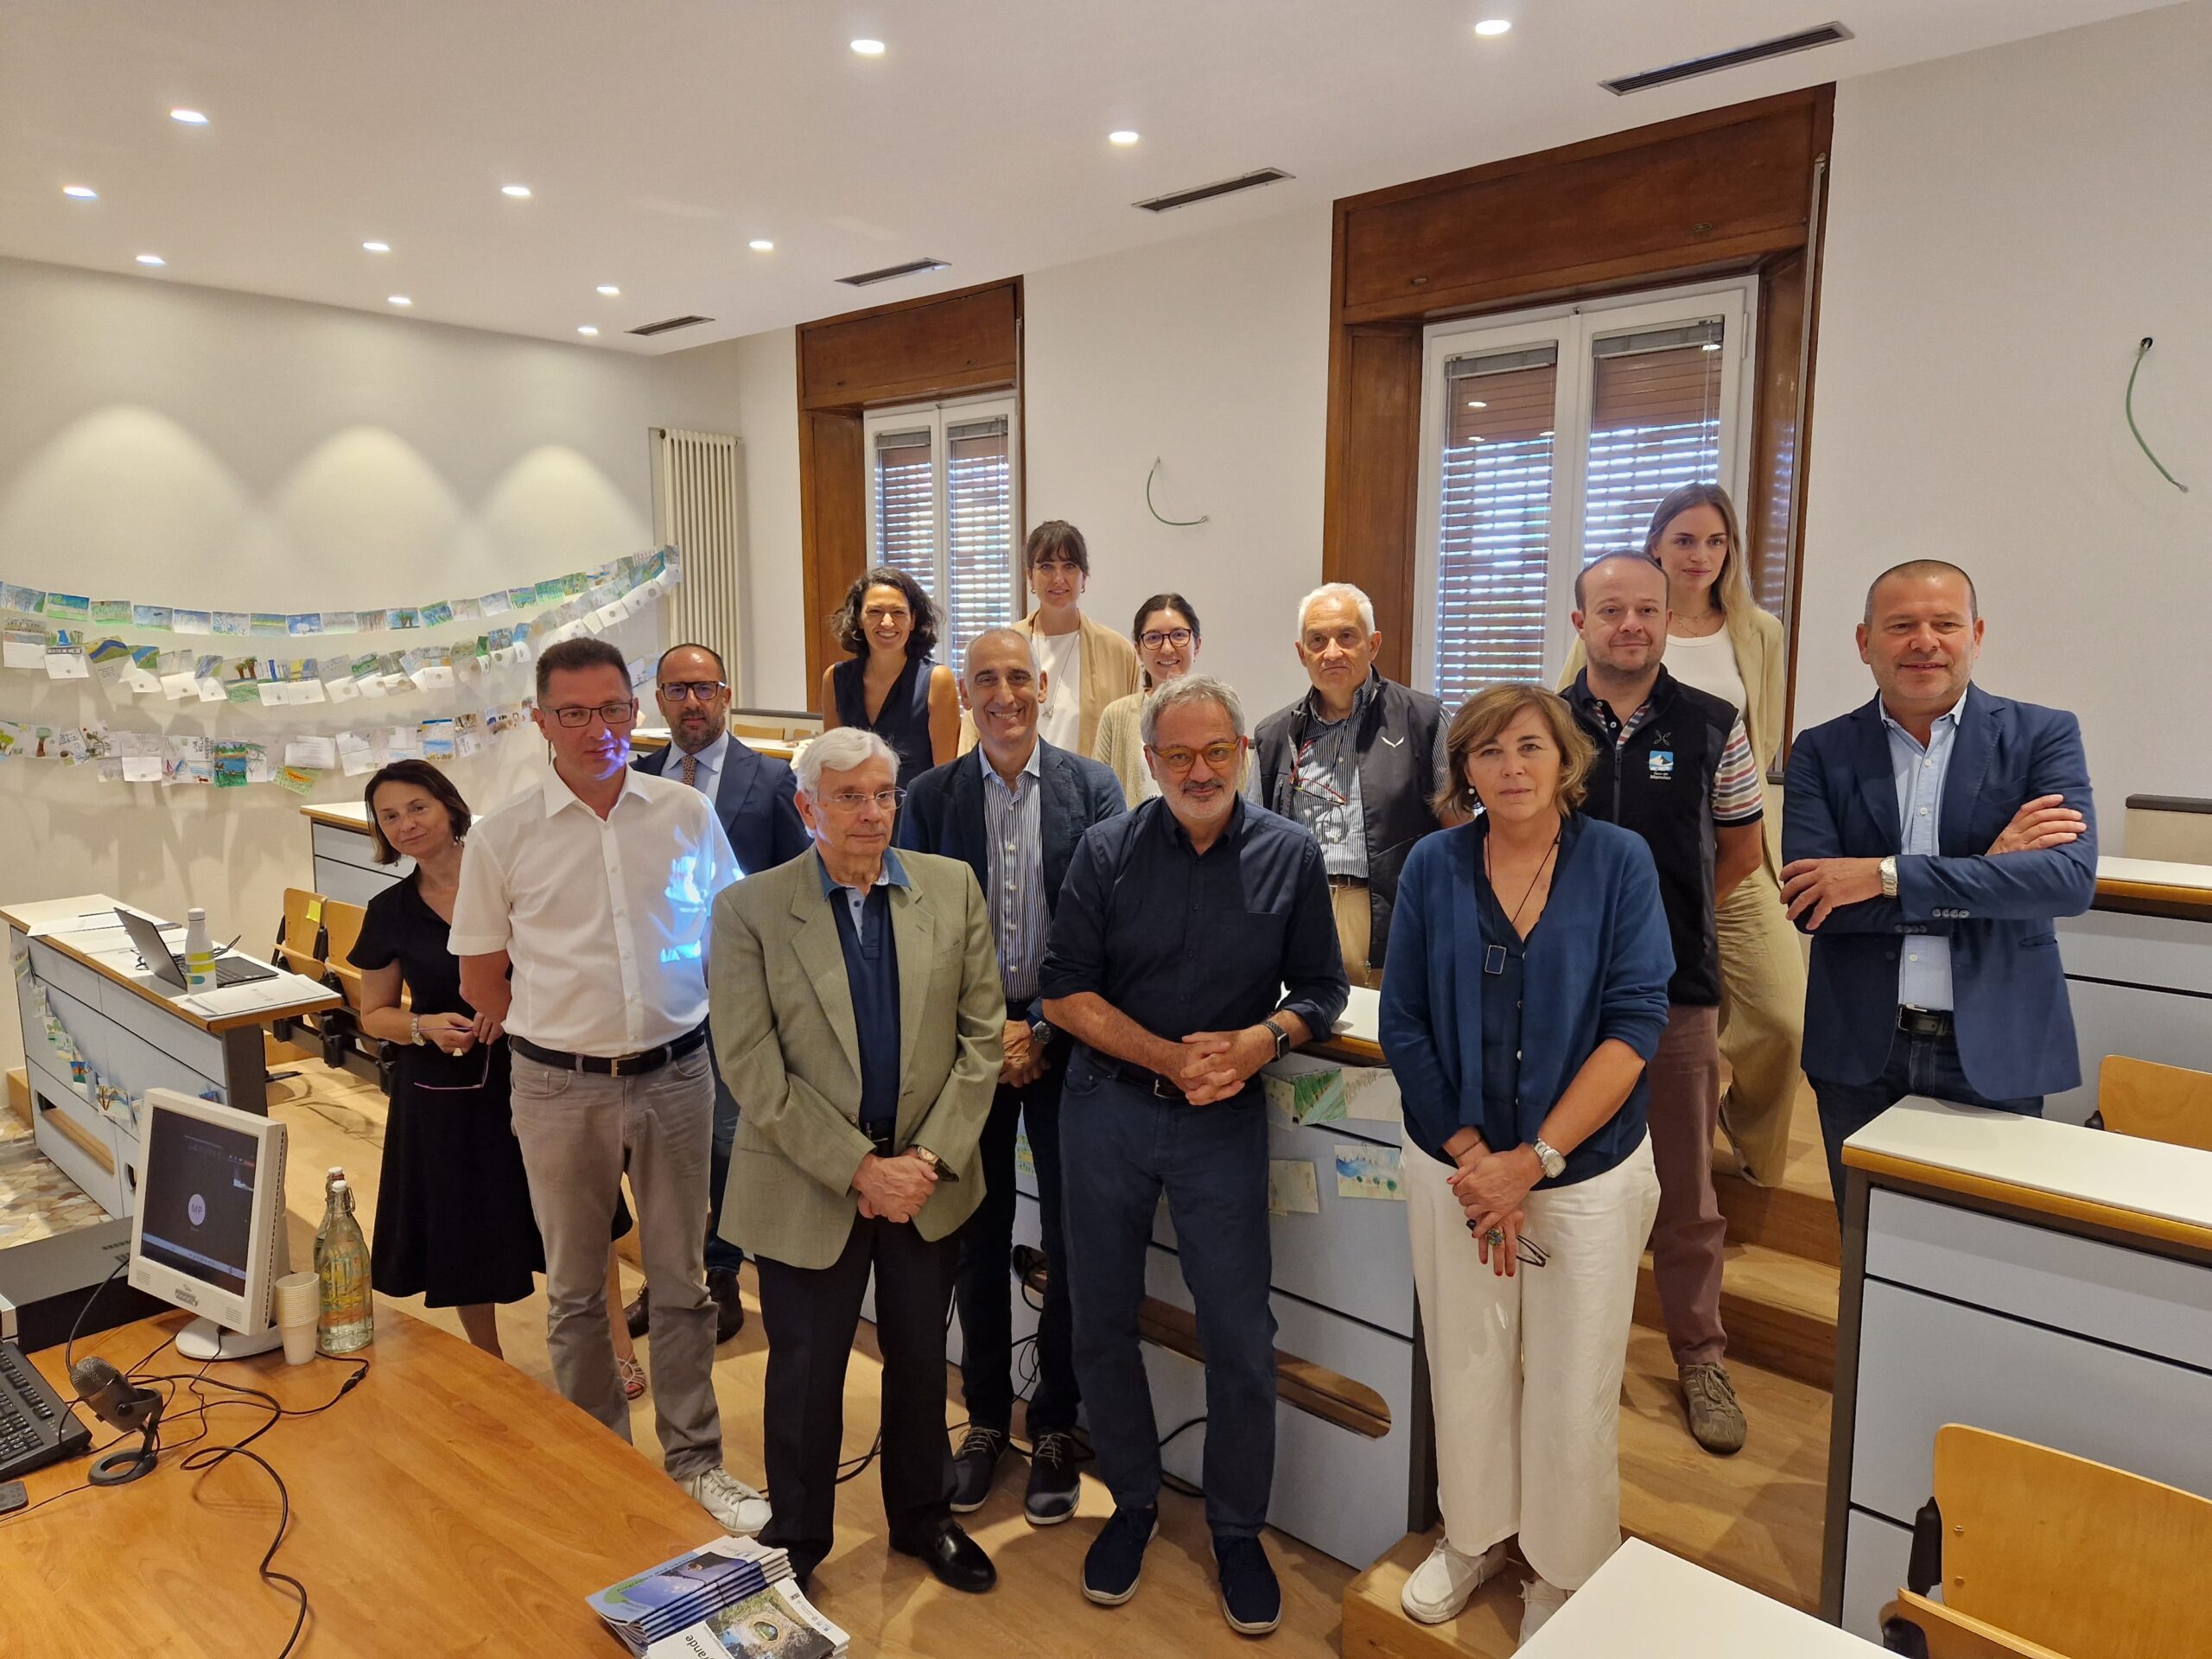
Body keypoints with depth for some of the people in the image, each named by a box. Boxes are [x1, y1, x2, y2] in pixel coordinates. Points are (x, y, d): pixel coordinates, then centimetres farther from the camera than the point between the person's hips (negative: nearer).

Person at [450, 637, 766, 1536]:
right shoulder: (503, 836, -5)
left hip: (677, 1077, 1)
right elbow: (480, 976, 3)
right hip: (560, 1089, 0)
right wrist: (568, 1033, 6)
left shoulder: (688, 814, -2)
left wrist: (677, 1029, 8)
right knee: (574, 1291, 15)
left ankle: (695, 1460, 28)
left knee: (682, 1279, 12)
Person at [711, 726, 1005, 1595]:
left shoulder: (952, 888, -2)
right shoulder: (749, 909, -9)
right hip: (809, 1187, -2)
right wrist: (858, 1167, -16)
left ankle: (922, 1516, 42)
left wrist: (931, 1156, -11)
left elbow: (982, 1034, -2)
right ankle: (797, 1541, 38)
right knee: (806, 1371, 13)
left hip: (929, 1178, 3)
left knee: (920, 1358, 19)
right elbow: (752, 1068, -12)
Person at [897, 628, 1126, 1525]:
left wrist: (1044, 1033, -9)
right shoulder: (931, 796, 2)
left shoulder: (1093, 787, -2)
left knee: (1071, 1243, 6)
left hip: (1063, 1040, -1)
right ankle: (986, 1418, 29)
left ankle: (1054, 1426, 25)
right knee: (977, 1240, 11)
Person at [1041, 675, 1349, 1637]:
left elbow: (1320, 991, 4)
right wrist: (1172, 1058, -16)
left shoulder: (1289, 856, -1)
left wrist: (1261, 1039, -17)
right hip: (1106, 1107, 1)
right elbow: (1064, 990, -6)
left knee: (1241, 1335, 3)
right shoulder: (1108, 851, -3)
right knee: (1103, 1322, 11)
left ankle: (1237, 1529, 27)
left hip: (1224, 1121, 0)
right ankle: (1133, 1502, 34)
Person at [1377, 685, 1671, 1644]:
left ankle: (1566, 1571, 35)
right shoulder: (1433, 866, -4)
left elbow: (1636, 1025, -13)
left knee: (1573, 1385, 10)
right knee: (1467, 1366, 14)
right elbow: (1403, 1025, -3)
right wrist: (1474, 1158, -10)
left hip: (1589, 1170, -1)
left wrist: (1534, 1159, -17)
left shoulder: (1618, 861, -8)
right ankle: (1475, 1534, 40)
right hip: (1455, 1164, 2)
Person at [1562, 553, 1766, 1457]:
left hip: (1677, 994, 0)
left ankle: (1701, 1360, 27)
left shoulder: (1713, 729, 0)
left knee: (1687, 1196, 10)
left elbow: (1741, 850, 11)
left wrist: (1663, 922, 11)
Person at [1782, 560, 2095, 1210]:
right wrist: (1985, 874, -15)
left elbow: (2073, 877, -16)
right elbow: (1813, 901, -12)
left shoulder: (2044, 736, -1)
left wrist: (1887, 875, -21)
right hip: (1860, 1052, 1)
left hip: (1994, 1052, -1)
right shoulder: (1821, 751, 0)